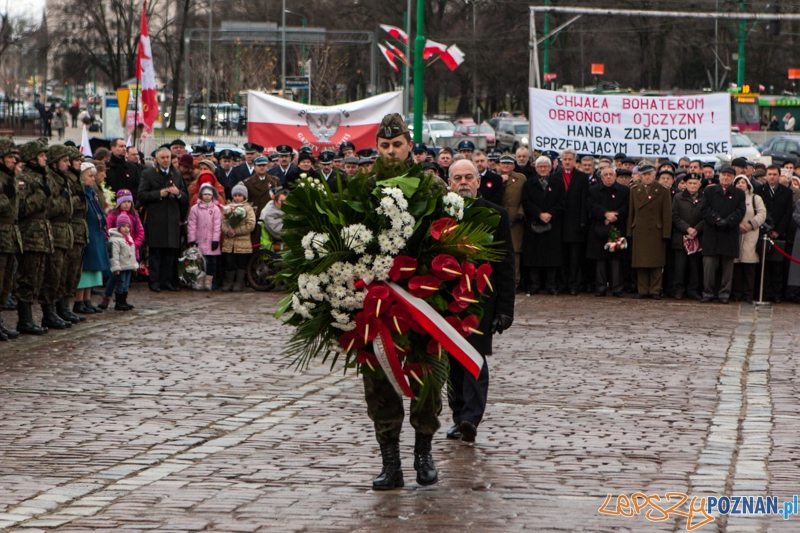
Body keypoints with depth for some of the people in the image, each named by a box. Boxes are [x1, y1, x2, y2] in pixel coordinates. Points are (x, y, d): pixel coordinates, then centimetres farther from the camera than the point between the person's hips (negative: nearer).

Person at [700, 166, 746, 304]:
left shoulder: (739, 194, 10)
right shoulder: (709, 191, 11)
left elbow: (740, 212, -1)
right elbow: (705, 209, 1)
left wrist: (727, 222, -15)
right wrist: (717, 219, -14)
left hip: (730, 234, 0)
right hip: (711, 234, 0)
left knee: (728, 265, 2)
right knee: (709, 265, -3)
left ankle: (724, 294, 7)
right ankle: (708, 293, 4)